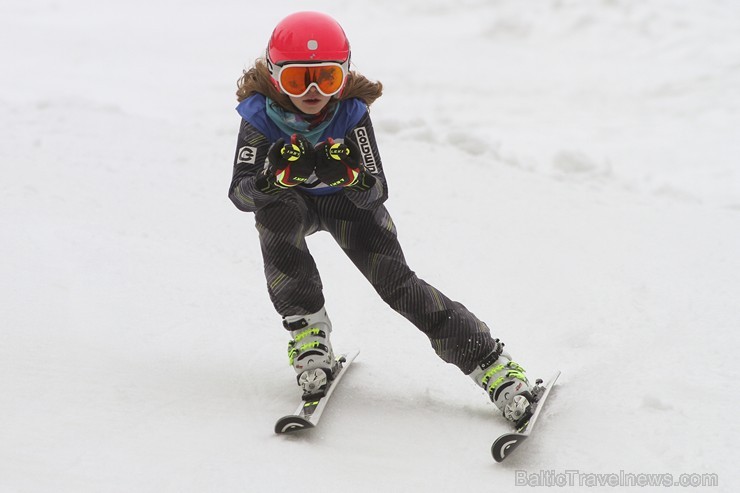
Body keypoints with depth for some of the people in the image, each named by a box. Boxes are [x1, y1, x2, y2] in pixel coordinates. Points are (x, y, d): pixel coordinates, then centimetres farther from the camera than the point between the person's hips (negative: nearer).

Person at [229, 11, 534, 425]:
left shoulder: (352, 112, -27)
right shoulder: (261, 116, -27)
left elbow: (377, 192, -30)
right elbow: (240, 193, -35)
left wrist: (351, 177, -54)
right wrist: (276, 177, -57)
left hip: (349, 201, 0)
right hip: (290, 202, 0)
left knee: (396, 282, -18)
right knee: (277, 217, -35)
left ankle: (492, 364, -17)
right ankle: (308, 334, -23)